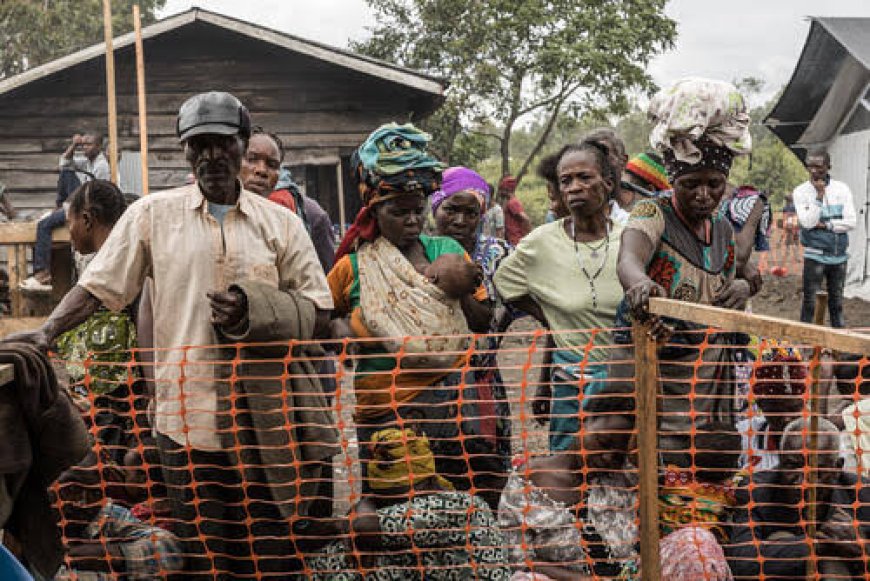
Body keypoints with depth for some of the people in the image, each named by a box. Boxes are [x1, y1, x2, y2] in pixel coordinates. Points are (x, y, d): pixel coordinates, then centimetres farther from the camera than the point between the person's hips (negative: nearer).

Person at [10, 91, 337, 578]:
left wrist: (257, 313, -13)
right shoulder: (153, 214, 6)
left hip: (267, 422, 1)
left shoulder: (281, 222, 6)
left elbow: (318, 313, 4)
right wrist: (46, 332, -9)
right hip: (188, 416, 0)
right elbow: (98, 286, 6)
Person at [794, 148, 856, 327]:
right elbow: (807, 222, -15)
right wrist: (819, 195, -18)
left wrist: (826, 225, -13)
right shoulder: (801, 191, -5)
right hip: (815, 255, -3)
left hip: (839, 255, 3)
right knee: (810, 301, -3)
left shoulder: (842, 189, 2)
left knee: (837, 302, 13)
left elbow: (851, 222, -4)